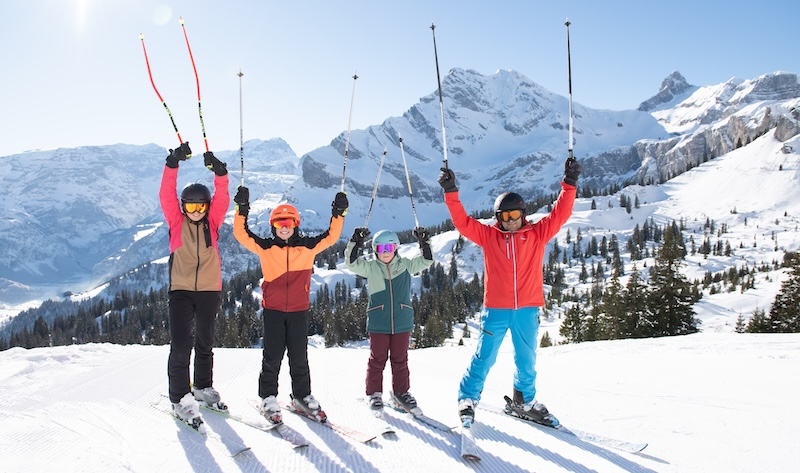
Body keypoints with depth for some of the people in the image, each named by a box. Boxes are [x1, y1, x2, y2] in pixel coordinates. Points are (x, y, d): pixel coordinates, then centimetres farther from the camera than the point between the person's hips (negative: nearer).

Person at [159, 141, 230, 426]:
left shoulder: (212, 222, 4)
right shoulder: (176, 222, 2)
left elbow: (222, 198, -10)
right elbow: (166, 195, -10)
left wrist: (219, 172, -25)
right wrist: (173, 163, -22)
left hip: (210, 290, 2)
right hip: (181, 290, -2)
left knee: (205, 343, 15)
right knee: (180, 344, -9)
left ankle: (204, 388, 32)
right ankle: (180, 398, 1)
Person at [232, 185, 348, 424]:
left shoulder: (307, 246, 2)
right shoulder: (265, 247, 0)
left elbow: (331, 236, 3)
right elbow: (242, 234, -6)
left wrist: (338, 214, -6)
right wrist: (242, 209, -16)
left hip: (299, 310, 1)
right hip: (272, 310, -1)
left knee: (299, 357, 9)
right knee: (272, 356, 4)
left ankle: (302, 396, 23)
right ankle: (268, 397, 18)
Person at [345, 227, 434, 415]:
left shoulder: (406, 265, 4)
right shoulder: (370, 267, 1)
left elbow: (426, 261, 3)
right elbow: (352, 262, -8)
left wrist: (424, 242, -10)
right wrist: (356, 242, -19)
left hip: (402, 323, 2)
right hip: (378, 324, -1)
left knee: (400, 360, 12)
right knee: (377, 360, 6)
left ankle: (401, 392, 25)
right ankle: (374, 394, 18)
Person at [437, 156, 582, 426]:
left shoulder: (537, 234, 4)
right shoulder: (488, 236, 2)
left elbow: (560, 214, 1)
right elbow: (462, 221, -2)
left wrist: (570, 183, -7)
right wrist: (451, 193, -11)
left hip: (527, 309, 2)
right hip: (496, 309, -1)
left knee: (527, 359, 15)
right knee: (484, 358, 5)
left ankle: (526, 400, 36)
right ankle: (468, 399, 22)